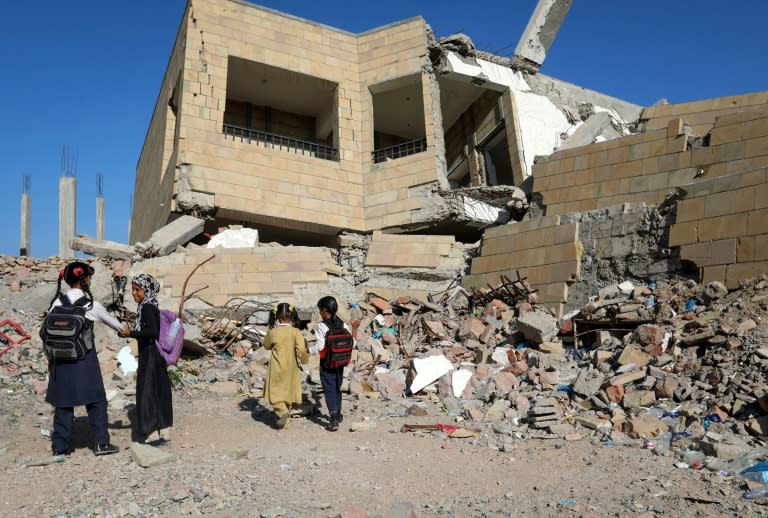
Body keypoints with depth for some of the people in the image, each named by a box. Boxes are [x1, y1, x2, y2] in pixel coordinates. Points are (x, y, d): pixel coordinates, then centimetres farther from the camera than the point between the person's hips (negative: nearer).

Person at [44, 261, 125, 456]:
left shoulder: (57, 302, 0)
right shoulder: (90, 304, -7)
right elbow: (110, 320, 10)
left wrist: (51, 358, 14)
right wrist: (123, 329, 31)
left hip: (62, 358, 4)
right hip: (85, 358, -4)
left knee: (63, 402, 11)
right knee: (96, 400, 8)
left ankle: (60, 446, 17)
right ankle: (101, 443, 11)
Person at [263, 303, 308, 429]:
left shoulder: (272, 332, -10)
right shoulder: (295, 332, -12)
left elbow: (266, 346, 8)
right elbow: (301, 350, -16)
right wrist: (305, 359, 3)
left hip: (276, 370, -2)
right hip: (291, 369, 2)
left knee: (276, 394, 8)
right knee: (288, 392, 16)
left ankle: (282, 411, -18)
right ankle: (286, 421, 24)